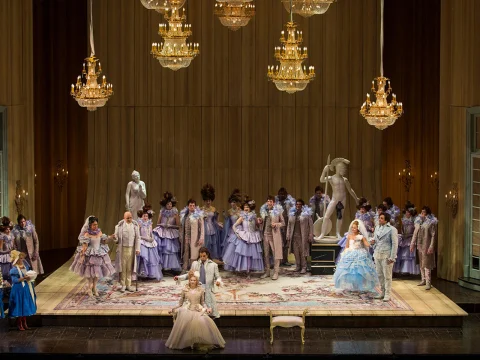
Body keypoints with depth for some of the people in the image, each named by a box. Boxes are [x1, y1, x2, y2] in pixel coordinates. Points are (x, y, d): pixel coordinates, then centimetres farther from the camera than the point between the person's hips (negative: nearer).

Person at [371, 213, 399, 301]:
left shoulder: (392, 229, -7)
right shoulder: (377, 228, 13)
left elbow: (395, 244, -9)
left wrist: (392, 257, -14)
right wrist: (372, 241, 0)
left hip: (386, 255, -6)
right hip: (377, 254, 6)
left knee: (387, 276, -2)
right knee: (380, 275, 10)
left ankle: (387, 294, 3)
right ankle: (383, 292, 20)